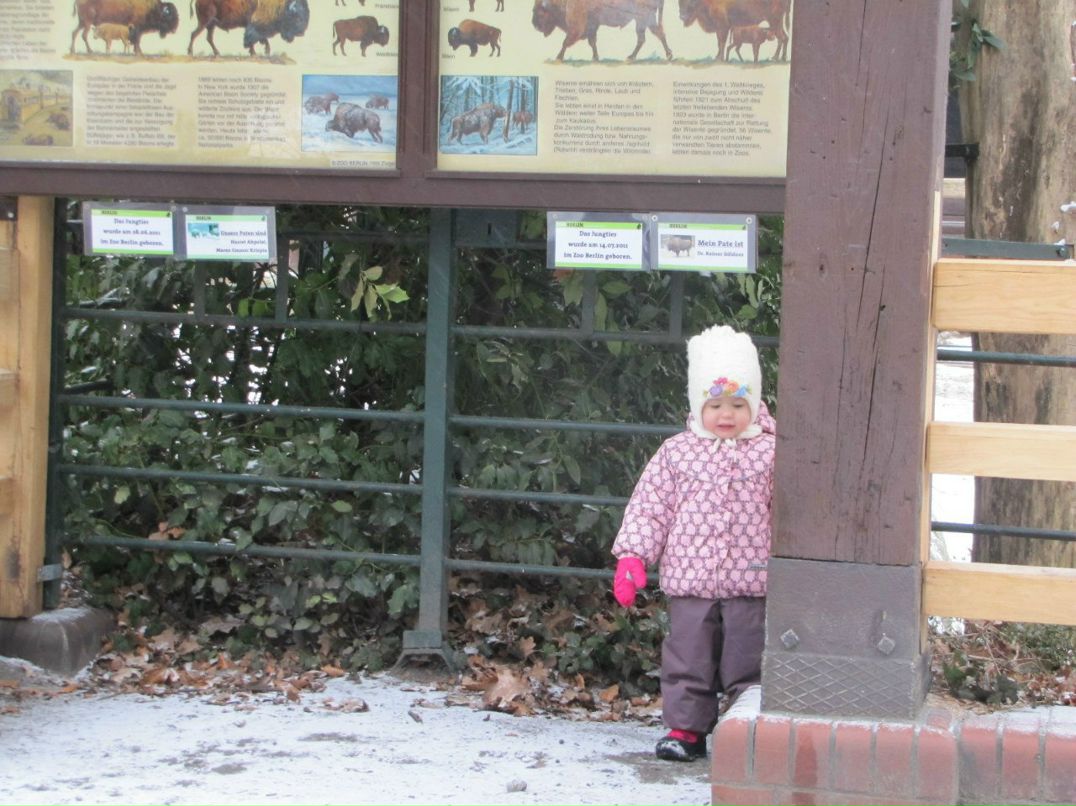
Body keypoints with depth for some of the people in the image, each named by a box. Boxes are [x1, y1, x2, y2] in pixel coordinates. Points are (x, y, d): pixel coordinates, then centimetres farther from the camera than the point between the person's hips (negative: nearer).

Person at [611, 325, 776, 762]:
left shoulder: (769, 453, 2)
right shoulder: (676, 452, 4)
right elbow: (649, 505, 4)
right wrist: (632, 556, -4)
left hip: (750, 580, -1)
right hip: (690, 579, 1)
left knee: (747, 659, 4)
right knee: (687, 657, 7)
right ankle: (686, 728, 17)